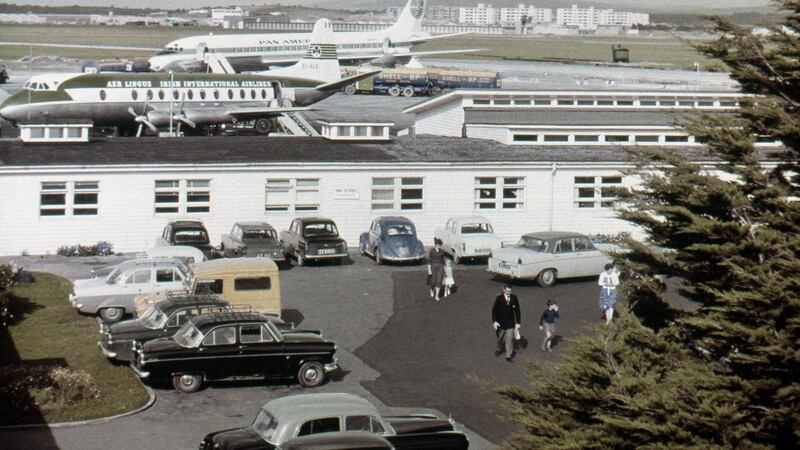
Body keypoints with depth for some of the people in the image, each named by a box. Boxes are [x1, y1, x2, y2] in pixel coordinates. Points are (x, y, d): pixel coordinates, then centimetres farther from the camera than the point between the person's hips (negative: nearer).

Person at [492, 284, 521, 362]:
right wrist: (494, 321, -18)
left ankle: (509, 356, 3)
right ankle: (499, 349, 45)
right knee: (500, 338, 18)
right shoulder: (499, 298, -12)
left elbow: (517, 311, 1)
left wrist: (518, 322, 0)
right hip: (500, 322, 0)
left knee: (510, 339, -4)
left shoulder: (514, 298, -7)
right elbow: (494, 310, -10)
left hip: (510, 323, 0)